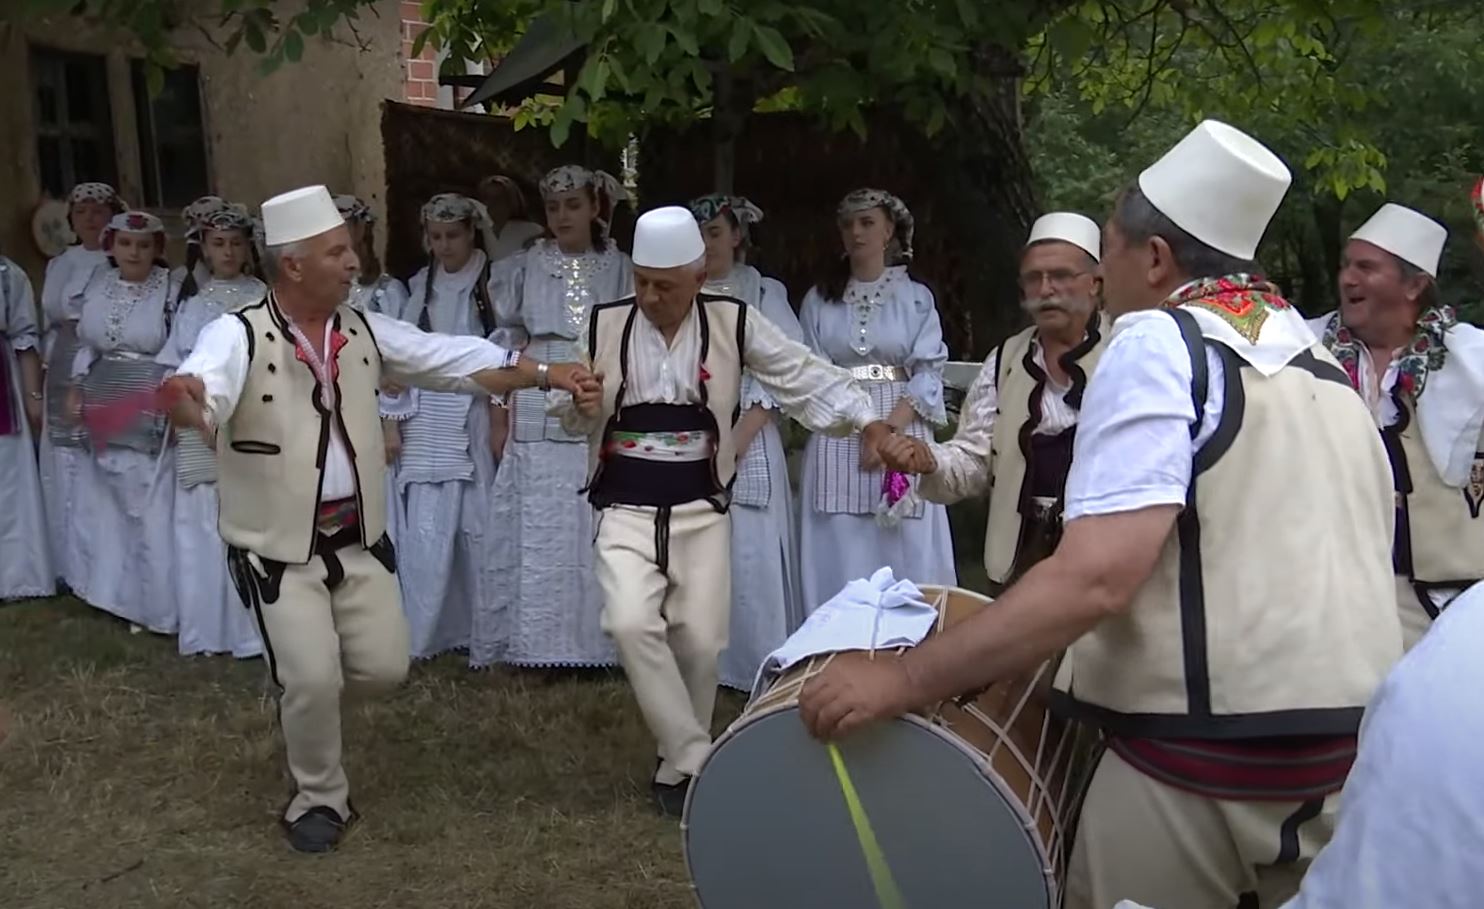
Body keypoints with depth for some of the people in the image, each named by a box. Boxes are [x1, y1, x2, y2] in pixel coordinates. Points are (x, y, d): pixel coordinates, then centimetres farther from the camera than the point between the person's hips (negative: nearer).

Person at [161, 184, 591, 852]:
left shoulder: (363, 331, 2)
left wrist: (542, 373, -1)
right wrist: (187, 397, -62)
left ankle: (299, 681, 38)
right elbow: (205, 384, -37)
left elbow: (455, 359, 5)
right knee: (312, 681, -9)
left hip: (359, 538, 5)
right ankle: (320, 797, 18)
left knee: (385, 668, 6)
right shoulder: (238, 336, -16)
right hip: (280, 549, -5)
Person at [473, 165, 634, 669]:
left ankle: (593, 641, 10)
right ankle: (537, 643, 8)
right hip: (537, 416, 0)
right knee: (537, 530, 1)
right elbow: (505, 344, 8)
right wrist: (500, 416, 3)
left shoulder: (619, 269, 6)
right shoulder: (525, 268, 7)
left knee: (594, 529, 1)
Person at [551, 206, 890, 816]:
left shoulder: (734, 323, -5)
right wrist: (581, 406, -15)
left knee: (700, 642, 3)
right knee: (632, 624, -19)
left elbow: (803, 375, -3)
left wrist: (865, 419, -16)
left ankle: (677, 765, 26)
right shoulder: (604, 325, -1)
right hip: (626, 511, 0)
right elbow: (572, 418, 9)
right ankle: (694, 760, -6)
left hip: (701, 511, 0)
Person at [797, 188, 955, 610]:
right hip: (836, 437, 1)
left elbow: (929, 374, -1)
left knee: (904, 553, -1)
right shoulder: (819, 300, 11)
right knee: (838, 555, 0)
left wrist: (890, 429, -15)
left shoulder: (917, 298, 7)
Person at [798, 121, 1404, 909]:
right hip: (1352, 754, 7)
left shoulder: (1158, 344, -11)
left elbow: (1098, 578, -23)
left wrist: (902, 679, -21)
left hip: (1199, 763, -7)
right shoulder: (1321, 365, 12)